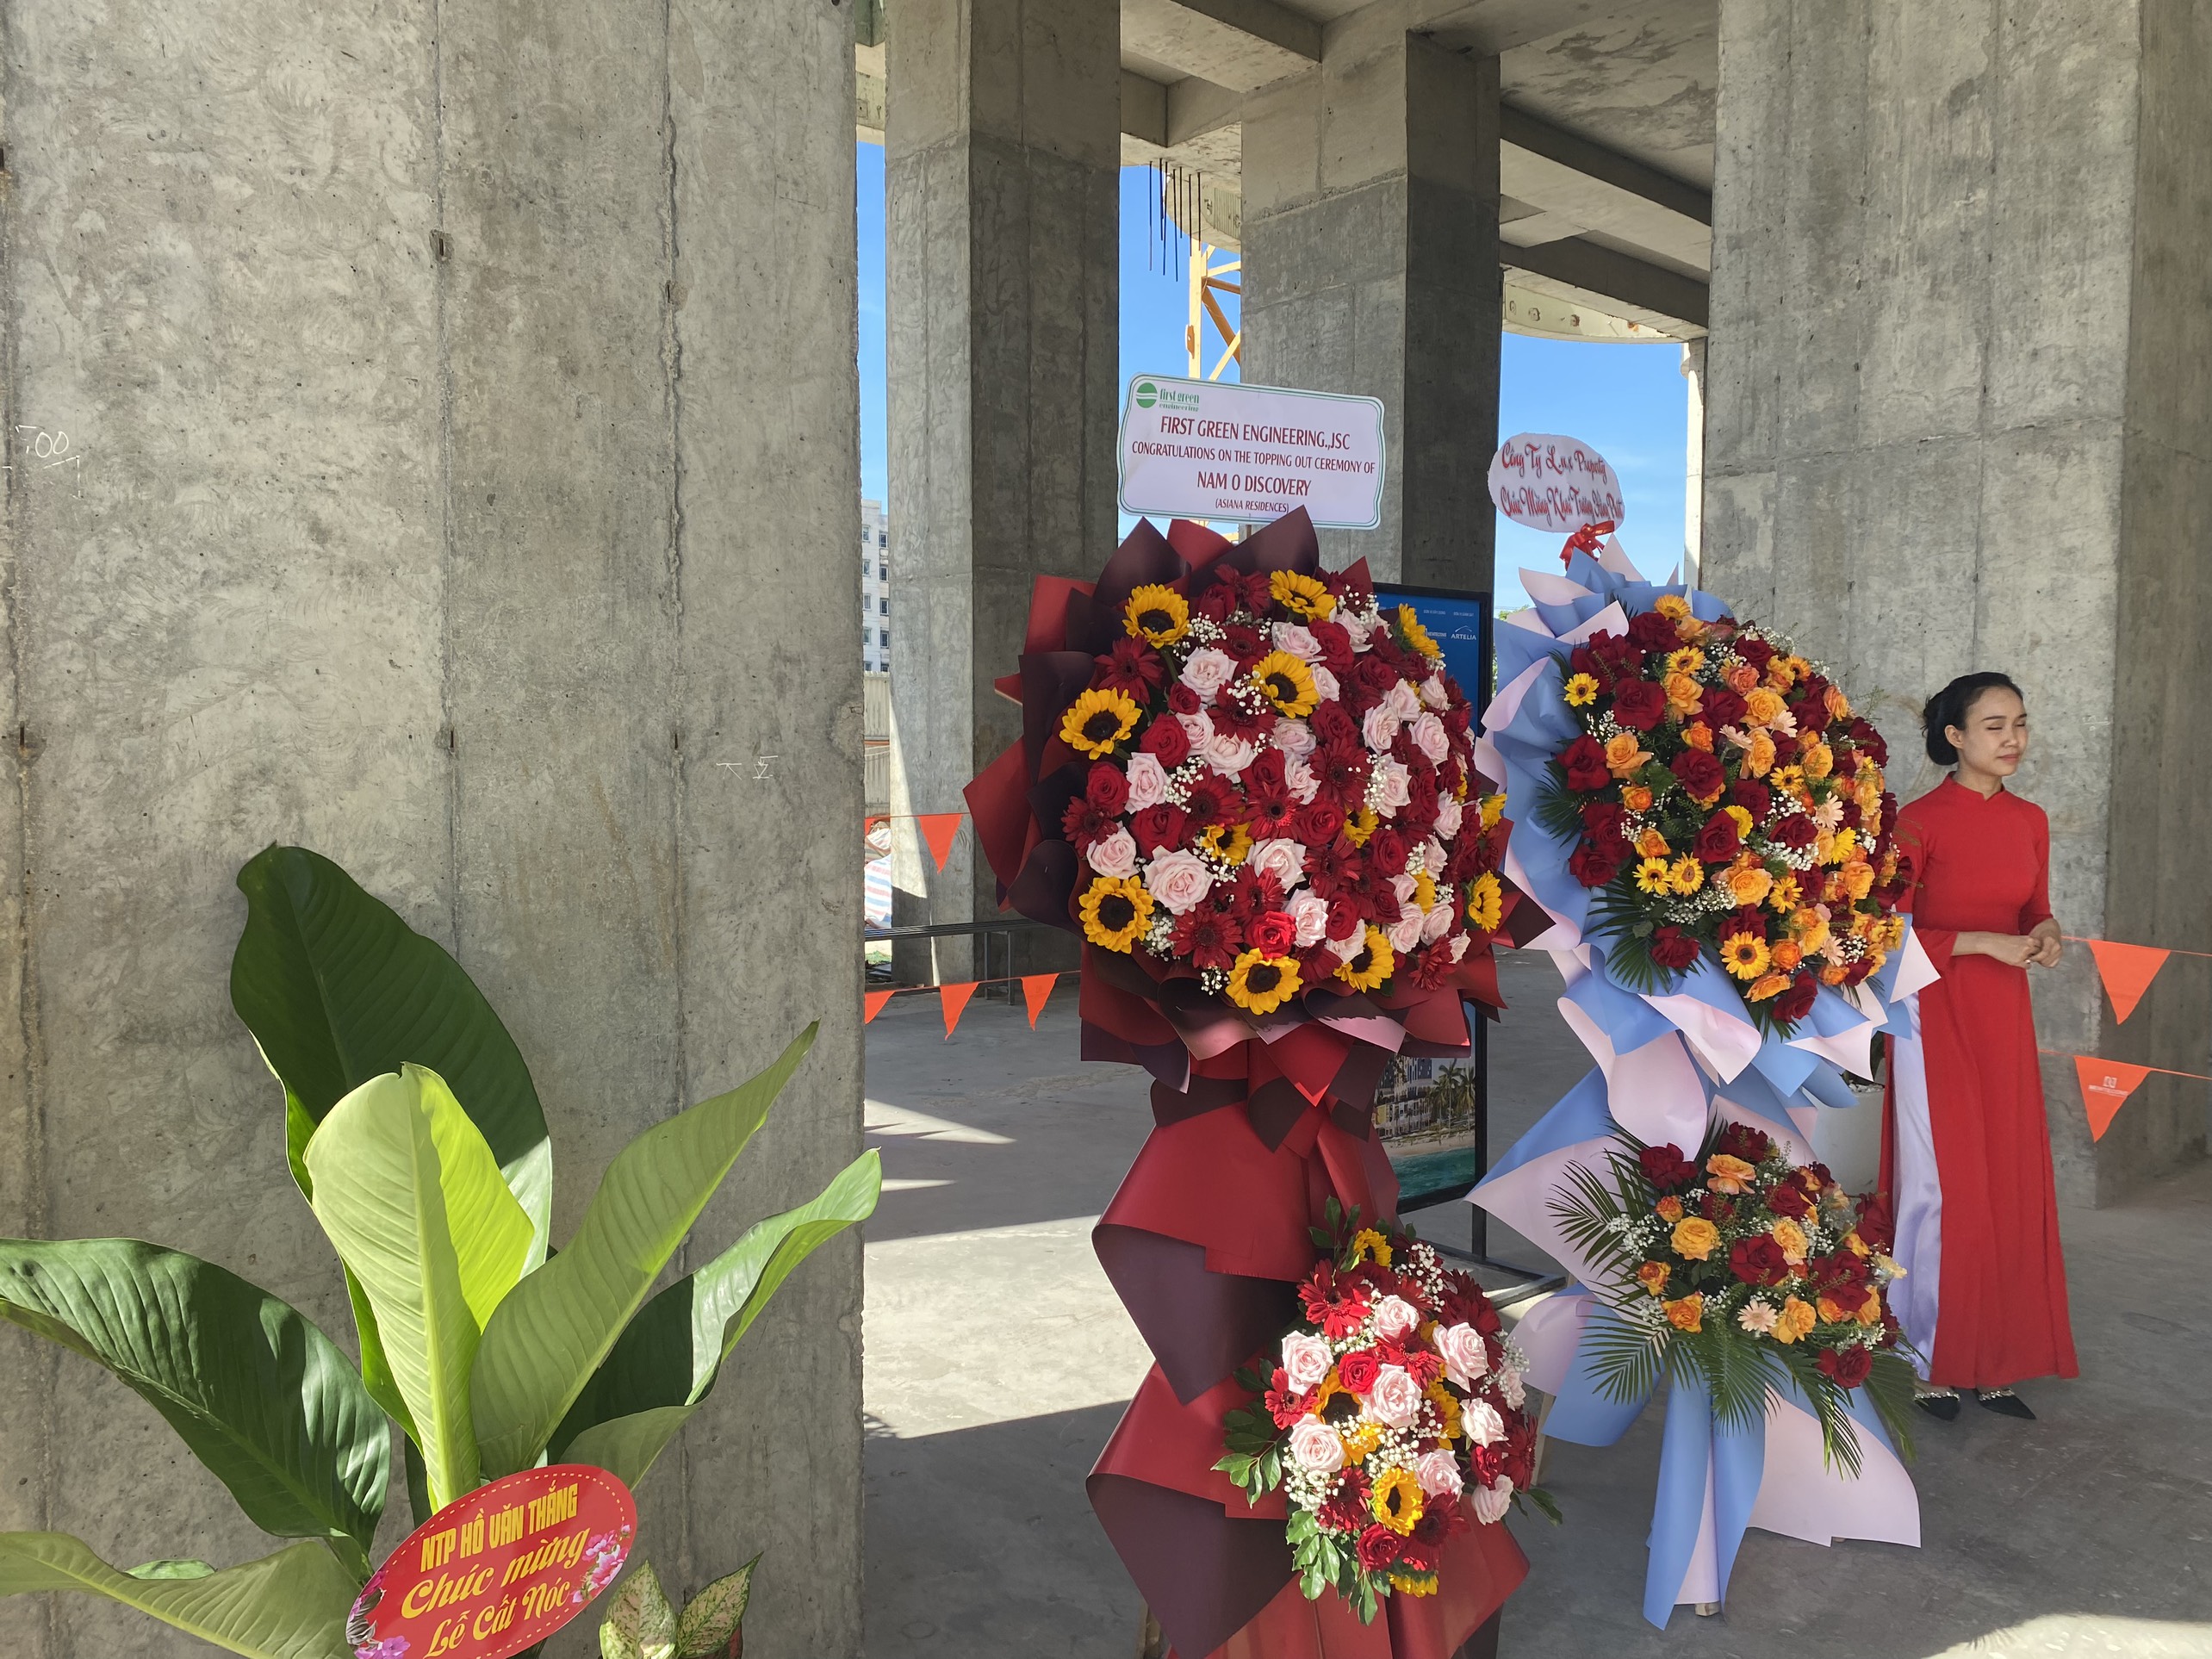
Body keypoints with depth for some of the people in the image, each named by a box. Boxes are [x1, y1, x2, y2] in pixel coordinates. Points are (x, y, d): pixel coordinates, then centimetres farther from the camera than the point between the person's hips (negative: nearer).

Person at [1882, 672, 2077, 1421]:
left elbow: (2033, 911, 18)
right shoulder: (1918, 822, -10)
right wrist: (1983, 943, -18)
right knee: (1943, 1186, -2)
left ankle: (1992, 1359, 19)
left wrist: (2043, 933, -4)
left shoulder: (2030, 821, 8)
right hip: (1934, 1016, -6)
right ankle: (1927, 1361, 13)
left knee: (2010, 1185, 7)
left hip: (2005, 1019, 6)